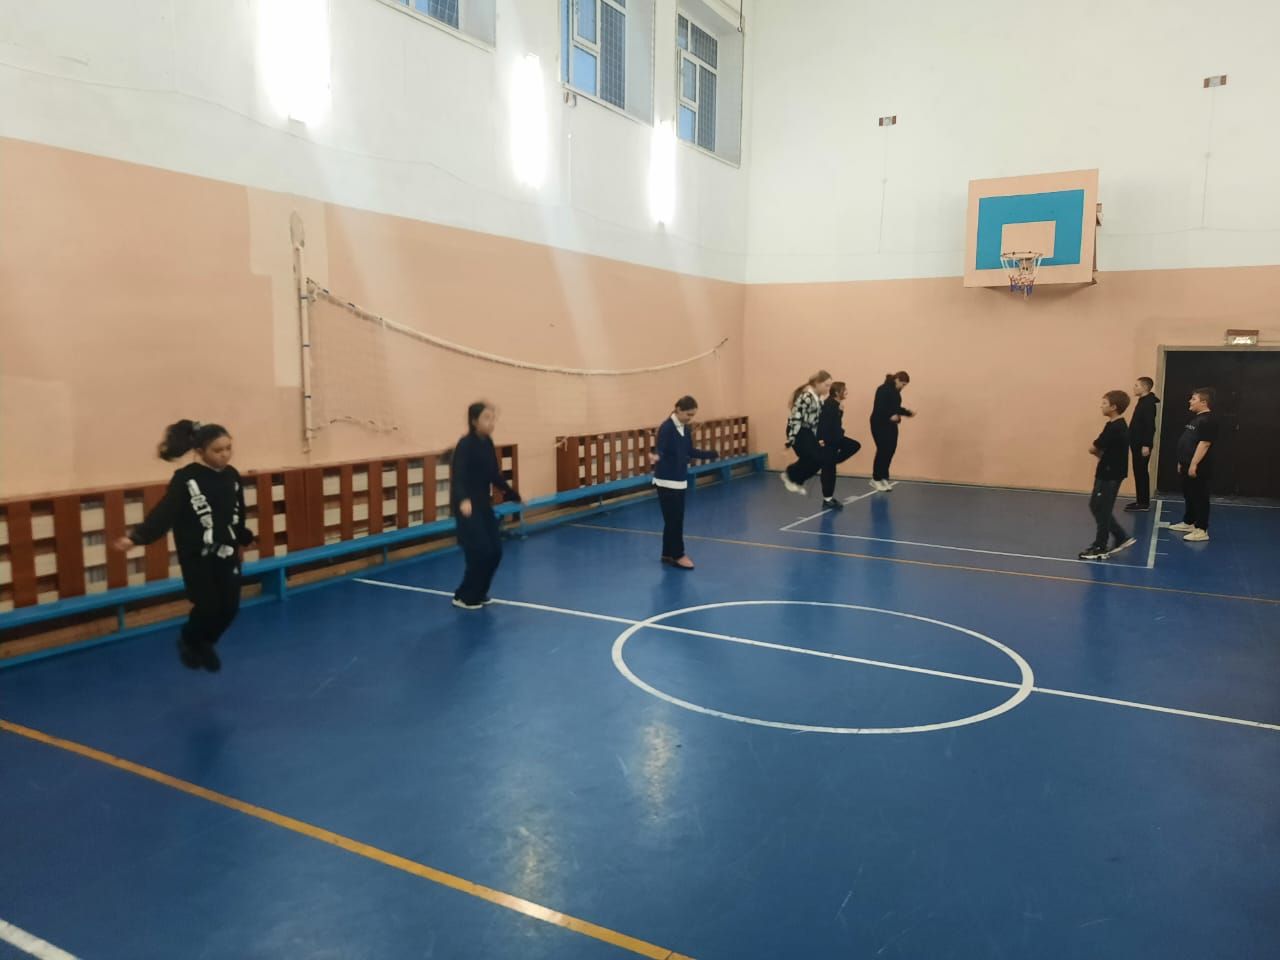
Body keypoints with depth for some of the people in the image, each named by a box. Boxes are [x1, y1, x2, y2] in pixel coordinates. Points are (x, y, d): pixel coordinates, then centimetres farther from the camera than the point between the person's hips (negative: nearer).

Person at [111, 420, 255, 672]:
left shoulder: (231, 476, 2)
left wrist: (243, 539, 27)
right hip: (197, 556, -5)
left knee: (229, 607, 4)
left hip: (227, 553, 5)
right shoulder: (185, 479, -14)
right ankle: (188, 642, 26)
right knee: (208, 606, -7)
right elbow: (164, 513, -21)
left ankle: (204, 645, 33)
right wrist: (137, 537, -33)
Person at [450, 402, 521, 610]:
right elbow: (458, 476, -29)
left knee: (495, 551, 8)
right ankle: (464, 597, 9)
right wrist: (463, 500, -47)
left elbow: (495, 475, 17)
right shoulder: (465, 445, -18)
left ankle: (478, 593, 26)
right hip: (467, 506, -8)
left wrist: (514, 495, 25)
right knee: (480, 552, -9)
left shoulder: (488, 443, 6)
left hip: (484, 505, 8)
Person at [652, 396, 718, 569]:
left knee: (676, 518, 12)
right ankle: (677, 555, 6)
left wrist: (712, 454, 23)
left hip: (681, 480, 8)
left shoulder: (686, 428, 7)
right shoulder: (666, 428, -17)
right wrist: (657, 457, -50)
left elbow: (690, 452, 17)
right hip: (666, 481, -8)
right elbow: (660, 450, -27)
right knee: (674, 519, -3)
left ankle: (668, 554, 21)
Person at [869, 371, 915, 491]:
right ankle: (875, 479, 4)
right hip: (879, 424, -9)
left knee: (890, 450, 7)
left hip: (891, 425, 9)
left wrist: (908, 413, 9)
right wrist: (890, 416, -29)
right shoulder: (883, 390, -16)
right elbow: (878, 408, -22)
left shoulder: (895, 391, 12)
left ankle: (883, 477, 17)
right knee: (883, 451, -7)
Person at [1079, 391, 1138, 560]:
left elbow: (1093, 449, -16)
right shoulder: (1119, 426, 11)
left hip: (1109, 475, -10)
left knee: (1102, 510, 1)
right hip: (1109, 473, 10)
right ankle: (1121, 538, 22)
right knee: (1097, 507, 16)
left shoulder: (1114, 428, -21)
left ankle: (1099, 548, 10)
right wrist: (1103, 454, -5)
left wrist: (1100, 453, 2)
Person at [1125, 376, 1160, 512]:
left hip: (1142, 445, -9)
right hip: (1137, 444, 9)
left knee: (1142, 472, -5)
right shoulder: (1142, 402, 14)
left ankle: (1144, 503, 0)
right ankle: (1141, 501, 18)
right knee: (1139, 472, 12)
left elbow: (1150, 426, -20)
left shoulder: (1149, 403, -15)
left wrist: (1146, 445, -23)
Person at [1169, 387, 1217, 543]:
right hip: (1188, 466, 11)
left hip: (1198, 468, -11)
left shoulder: (1208, 420, -17)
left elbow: (1204, 444, -23)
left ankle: (1202, 530, -2)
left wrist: (1194, 464, -25)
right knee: (1189, 496, 19)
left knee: (1199, 498, -6)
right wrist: (1182, 462, 23)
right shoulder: (1197, 418, 16)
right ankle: (1188, 523, 30)